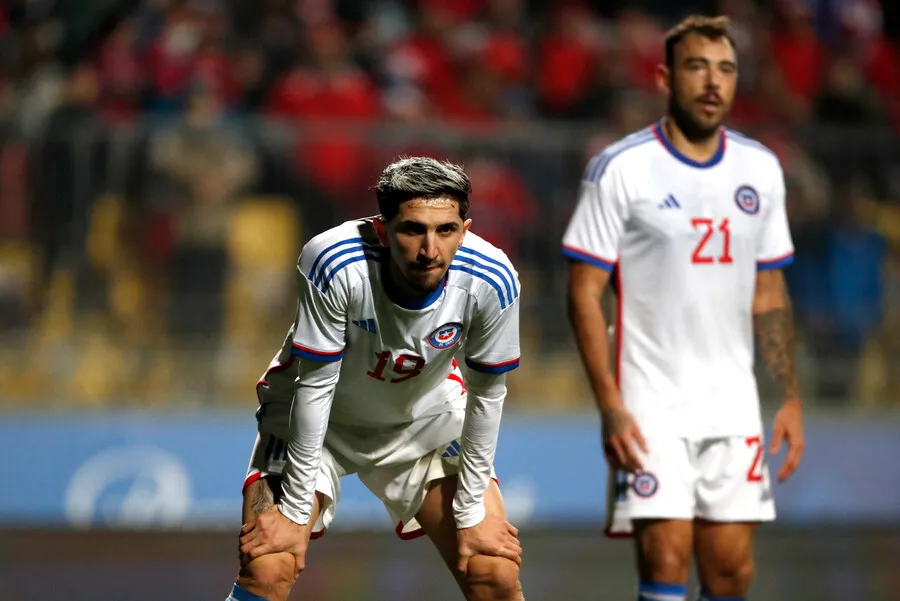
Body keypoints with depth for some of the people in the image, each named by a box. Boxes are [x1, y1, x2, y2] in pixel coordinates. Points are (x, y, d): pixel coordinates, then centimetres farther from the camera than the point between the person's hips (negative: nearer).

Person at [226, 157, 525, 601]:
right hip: (316, 422, -3)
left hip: (426, 420, 3)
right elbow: (315, 386, -25)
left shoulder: (490, 280, -27)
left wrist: (471, 512, -6)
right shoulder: (335, 261, -35)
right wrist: (295, 510, -20)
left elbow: (486, 395, -12)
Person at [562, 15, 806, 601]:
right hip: (651, 406, -5)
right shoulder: (620, 169, -6)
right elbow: (585, 294, -7)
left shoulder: (761, 169, 9)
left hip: (734, 405, 5)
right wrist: (610, 406, -15)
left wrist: (791, 400, 9)